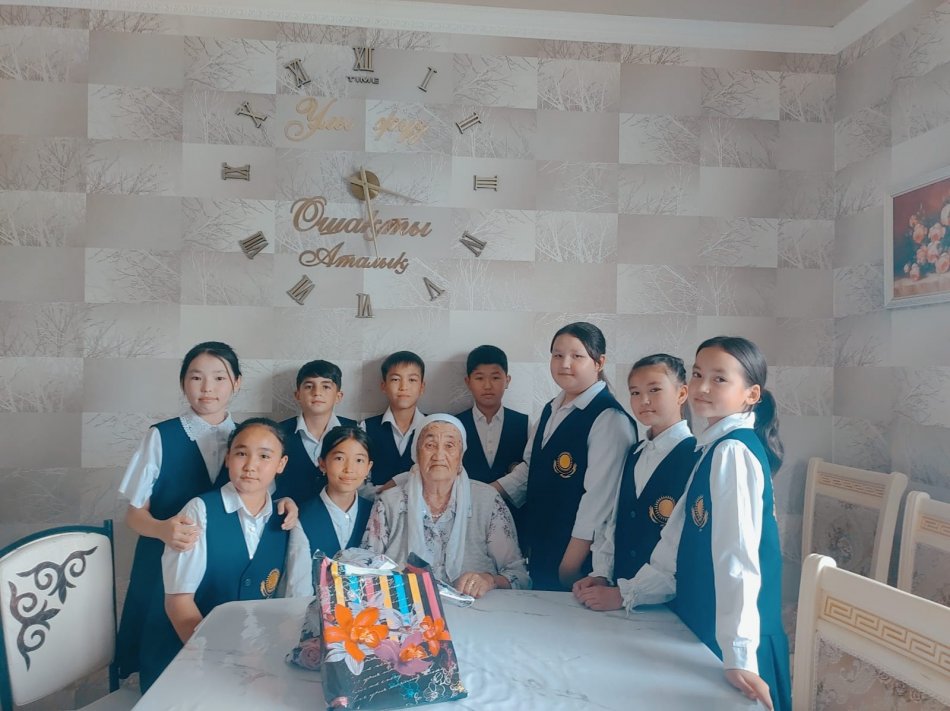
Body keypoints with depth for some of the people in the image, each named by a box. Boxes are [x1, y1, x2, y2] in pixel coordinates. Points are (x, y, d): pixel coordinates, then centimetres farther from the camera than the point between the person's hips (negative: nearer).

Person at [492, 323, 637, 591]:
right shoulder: (551, 410, 9)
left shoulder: (610, 419, -17)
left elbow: (598, 498, -20)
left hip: (580, 558, -7)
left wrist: (570, 567, -17)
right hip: (540, 549, 7)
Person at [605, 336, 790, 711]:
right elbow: (679, 541, 8)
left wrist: (739, 655, -28)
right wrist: (628, 593, 6)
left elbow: (737, 554, -26)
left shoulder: (734, 452, -20)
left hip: (727, 637, -8)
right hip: (703, 624, 8)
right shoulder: (713, 448, 7)